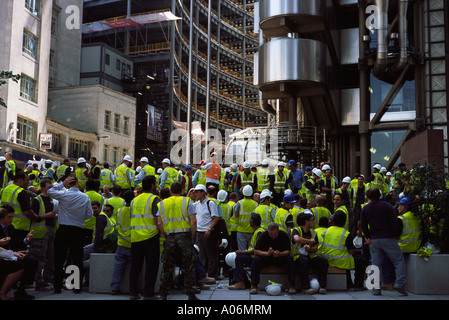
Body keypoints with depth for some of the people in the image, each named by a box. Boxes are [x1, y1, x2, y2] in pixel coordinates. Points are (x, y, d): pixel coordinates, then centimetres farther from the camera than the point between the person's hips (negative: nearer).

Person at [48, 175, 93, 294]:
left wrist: (62, 183, 6)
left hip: (63, 230, -1)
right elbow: (89, 214, 3)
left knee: (59, 259, 7)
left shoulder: (64, 194, -9)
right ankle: (77, 287, 10)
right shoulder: (85, 197, -2)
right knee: (77, 259, 8)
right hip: (78, 230, 1)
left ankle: (58, 286, 9)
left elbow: (50, 191, 8)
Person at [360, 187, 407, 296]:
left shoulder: (365, 208, 6)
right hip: (388, 238, -3)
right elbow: (394, 221, -6)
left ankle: (376, 287, 0)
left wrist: (368, 237, 12)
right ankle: (399, 283, -8)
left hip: (374, 239, 3)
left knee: (376, 264, 7)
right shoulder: (386, 206, -2)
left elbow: (363, 225, 7)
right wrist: (395, 235, 3)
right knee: (399, 260, 4)